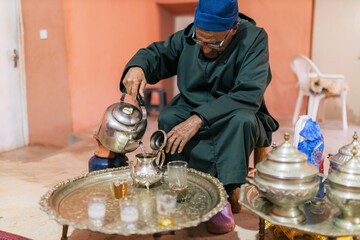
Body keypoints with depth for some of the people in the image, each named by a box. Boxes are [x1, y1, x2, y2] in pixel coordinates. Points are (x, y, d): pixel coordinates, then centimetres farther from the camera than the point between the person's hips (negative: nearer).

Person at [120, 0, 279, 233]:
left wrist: (199, 119, -35)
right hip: (191, 113, 3)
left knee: (242, 120, -36)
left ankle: (226, 194, -22)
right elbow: (157, 53, 6)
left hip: (234, 120, -3)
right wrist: (137, 67, -21)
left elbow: (248, 95, -26)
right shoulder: (188, 36, -5)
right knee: (168, 118, -27)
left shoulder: (254, 39, -16)